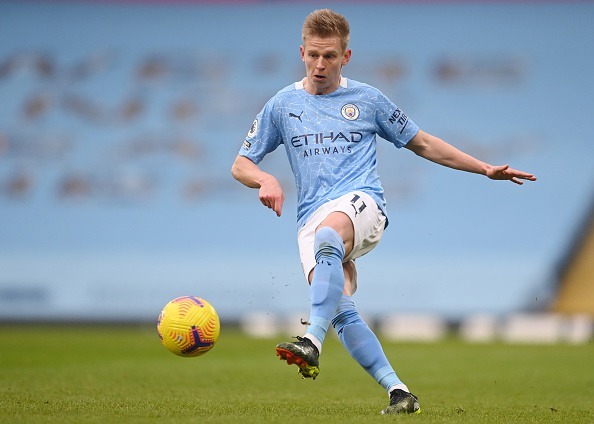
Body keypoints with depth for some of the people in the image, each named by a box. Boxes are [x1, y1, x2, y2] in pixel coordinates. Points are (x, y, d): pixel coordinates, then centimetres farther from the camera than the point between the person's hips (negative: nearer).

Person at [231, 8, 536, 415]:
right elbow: (241, 165, 18)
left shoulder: (367, 99, 13)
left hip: (362, 202, -2)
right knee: (341, 309, -22)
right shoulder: (282, 105, 14)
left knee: (327, 237, -39)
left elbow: (422, 143, 22)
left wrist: (485, 168, 18)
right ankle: (398, 391, -19)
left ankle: (313, 342, -52)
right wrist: (266, 180, -6)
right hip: (313, 219, 2)